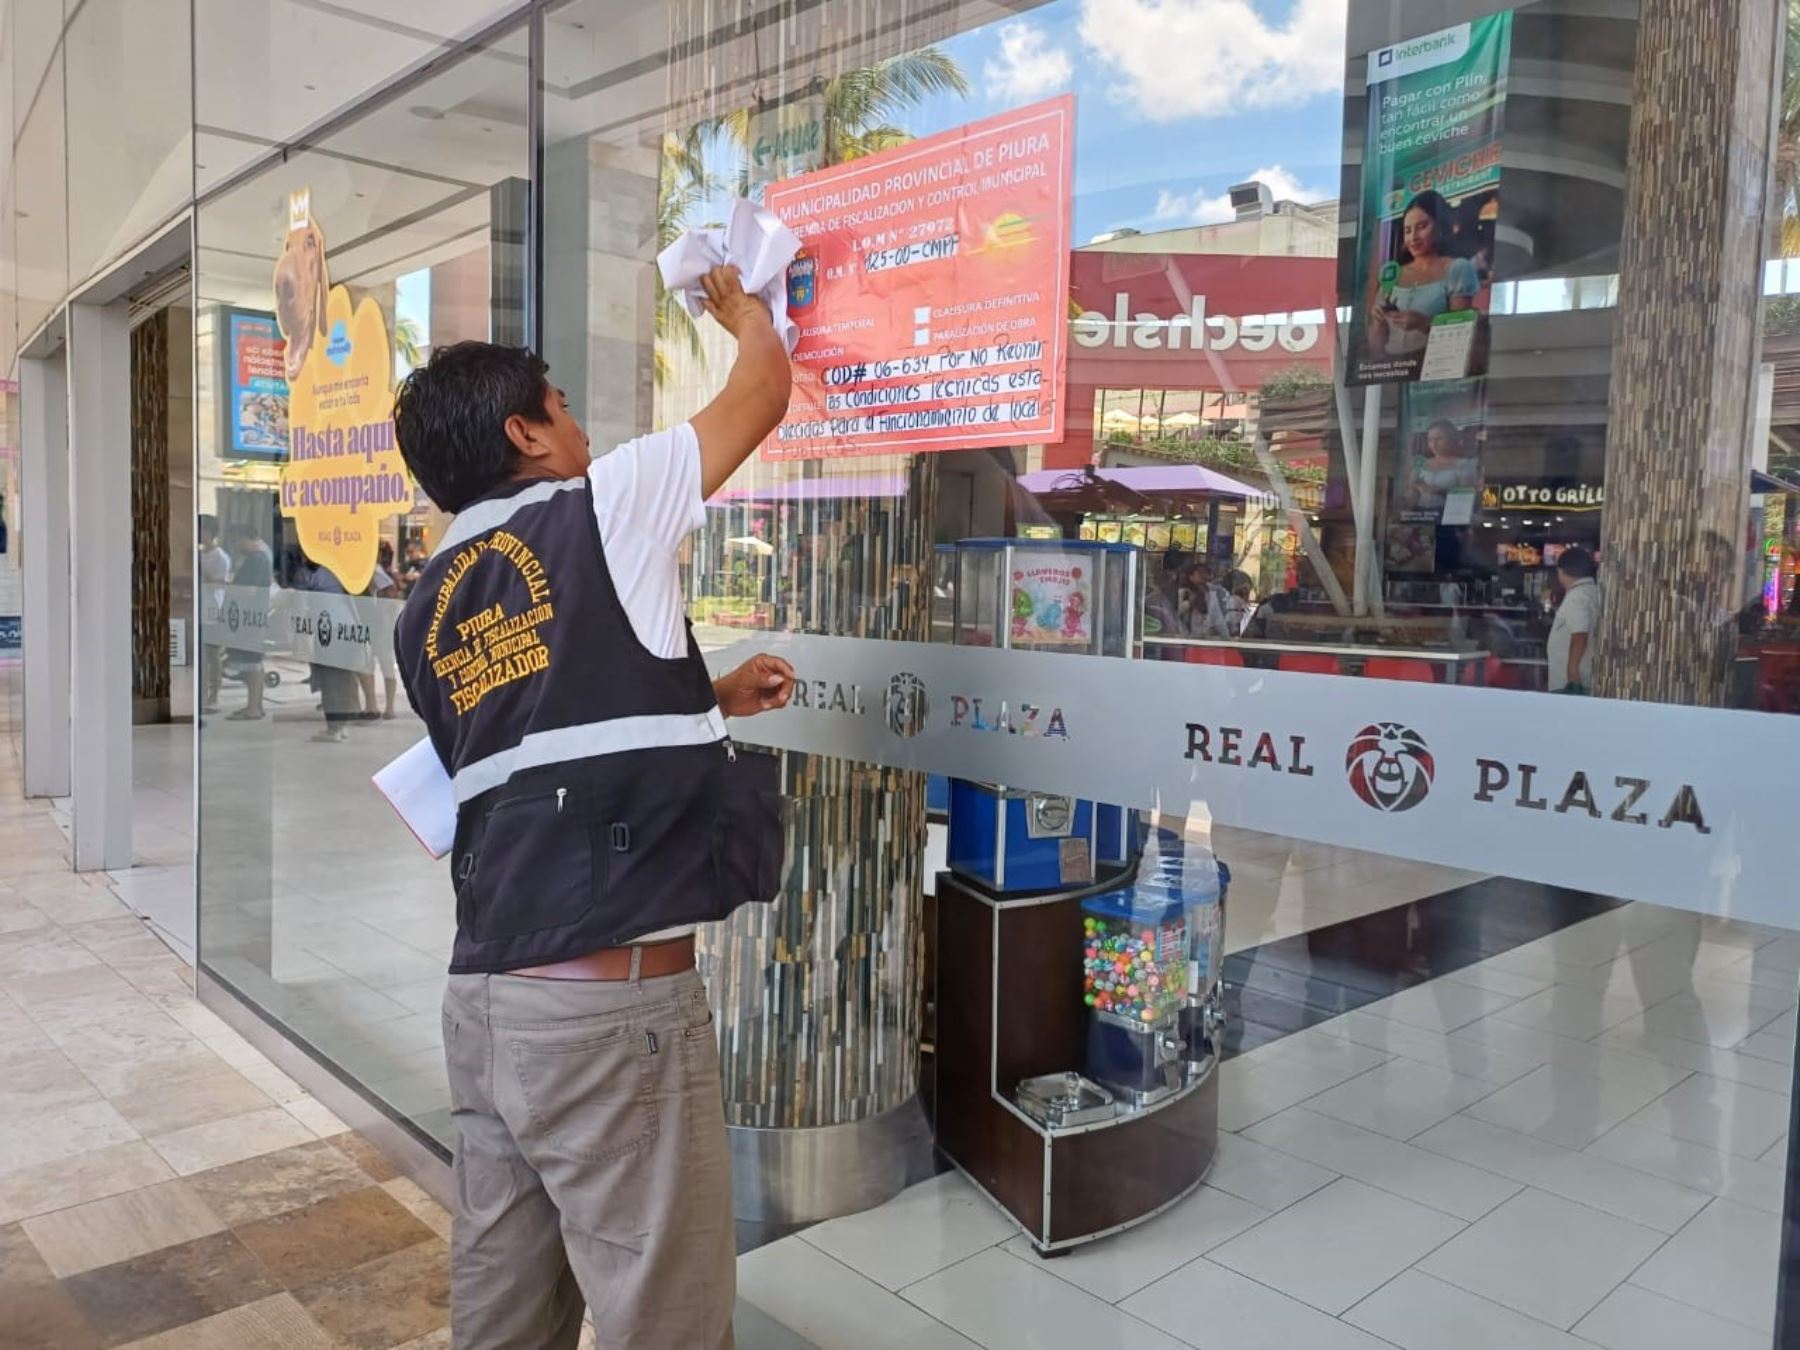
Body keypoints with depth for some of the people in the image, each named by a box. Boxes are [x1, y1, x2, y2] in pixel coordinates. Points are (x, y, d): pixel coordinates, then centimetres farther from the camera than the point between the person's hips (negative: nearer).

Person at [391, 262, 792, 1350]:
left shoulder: (427, 611, 13)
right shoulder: (599, 513, -5)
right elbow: (765, 389, 7)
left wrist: (711, 701, 28)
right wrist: (744, 307, 27)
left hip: (487, 999, 8)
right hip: (615, 1007, -8)